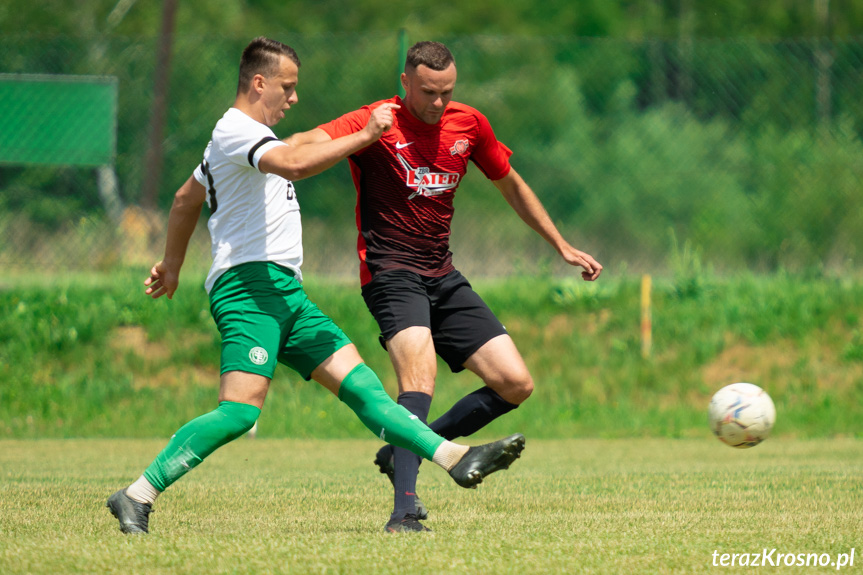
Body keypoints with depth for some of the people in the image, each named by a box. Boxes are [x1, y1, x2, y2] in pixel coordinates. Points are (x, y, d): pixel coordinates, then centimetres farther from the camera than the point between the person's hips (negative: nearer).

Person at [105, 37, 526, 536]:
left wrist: (173, 264, 48)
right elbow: (295, 164, -28)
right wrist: (365, 136, -22)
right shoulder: (237, 130, -8)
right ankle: (137, 497, -19)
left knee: (360, 383, 0)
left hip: (285, 294, 10)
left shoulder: (241, 136, 25)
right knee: (241, 410, -22)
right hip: (249, 285, -10)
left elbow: (185, 200, 37)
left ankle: (457, 459, -8)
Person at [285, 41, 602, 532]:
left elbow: (511, 185, 23)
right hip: (391, 274, -7)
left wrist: (562, 246, 24)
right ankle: (405, 505, -37)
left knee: (516, 384, -2)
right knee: (420, 370, -31)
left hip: (444, 279, 7)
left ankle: (406, 452, 7)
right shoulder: (377, 123, -10)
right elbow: (308, 146, -26)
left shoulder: (468, 124, 7)